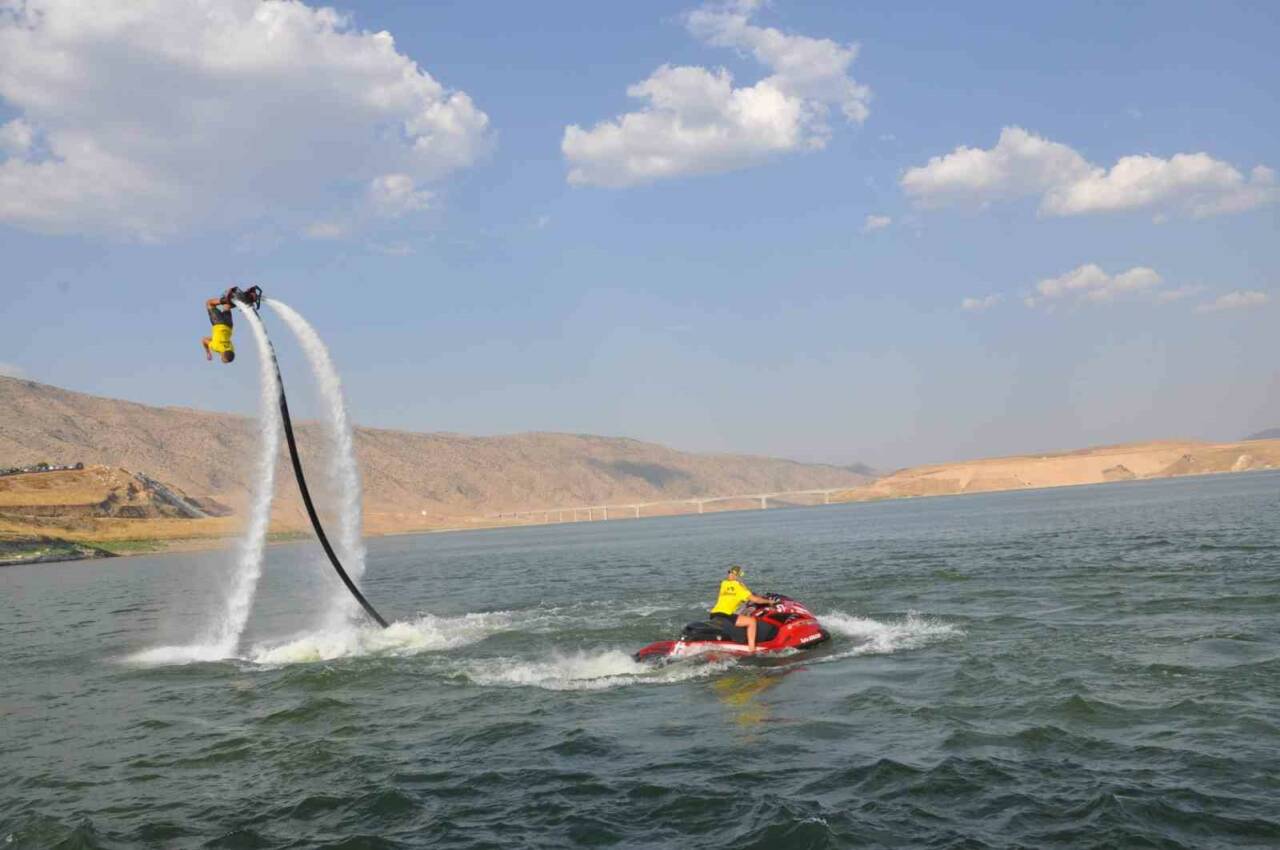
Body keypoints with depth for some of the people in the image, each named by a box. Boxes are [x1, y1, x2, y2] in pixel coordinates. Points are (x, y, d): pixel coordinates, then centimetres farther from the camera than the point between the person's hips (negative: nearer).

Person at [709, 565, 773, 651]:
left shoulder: (724, 584, 19)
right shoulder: (738, 586, -1)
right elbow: (754, 599, -1)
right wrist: (768, 601, 14)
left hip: (713, 615, 8)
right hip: (725, 615, -8)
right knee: (752, 621, -7)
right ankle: (752, 649, -16)